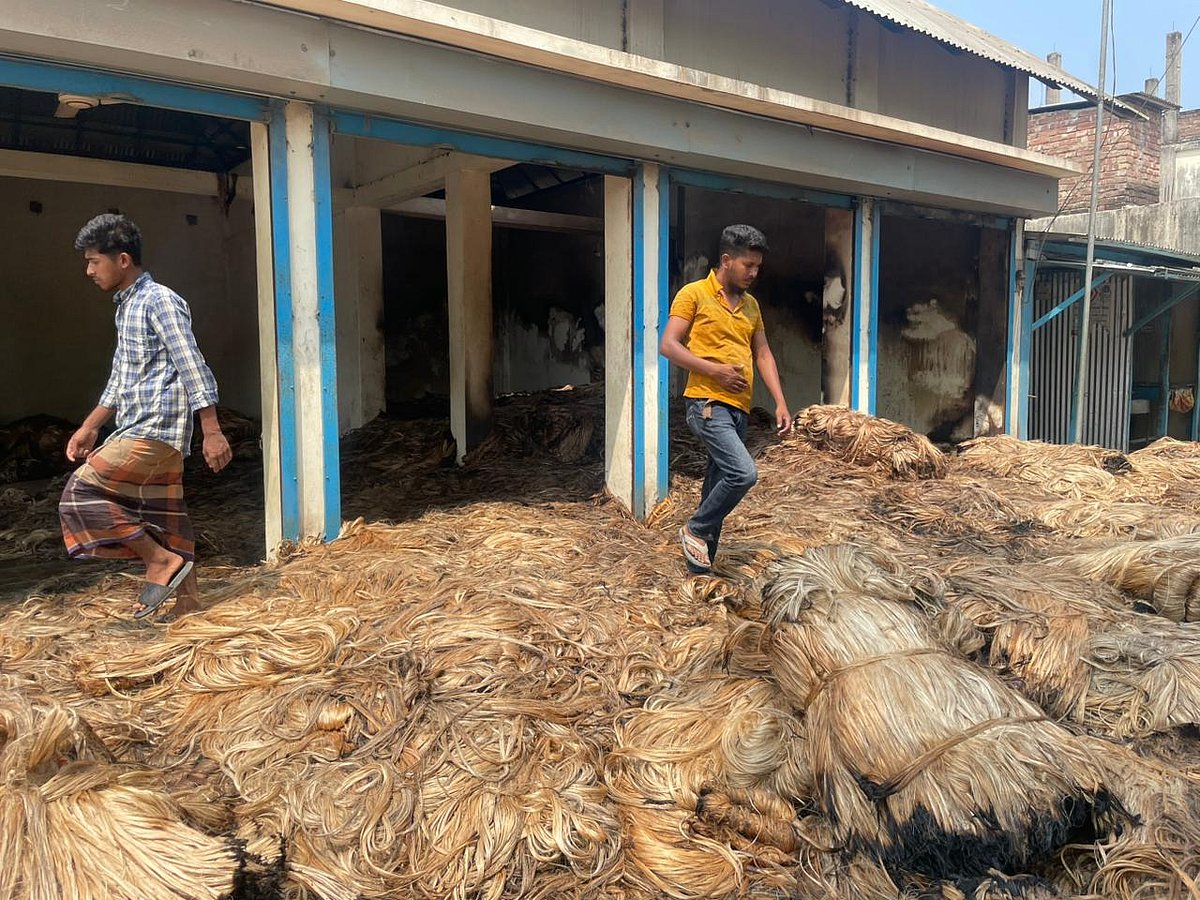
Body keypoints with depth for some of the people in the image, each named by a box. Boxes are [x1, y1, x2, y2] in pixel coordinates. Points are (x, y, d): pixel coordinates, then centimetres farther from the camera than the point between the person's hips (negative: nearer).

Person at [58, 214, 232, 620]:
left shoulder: (160, 301, -10)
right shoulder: (127, 306, 19)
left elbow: (193, 369, -17)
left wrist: (212, 432, -22)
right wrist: (90, 427, 25)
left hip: (155, 432, -10)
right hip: (137, 432, 10)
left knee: (80, 494, -11)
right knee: (165, 520, 10)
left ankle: (161, 560, -5)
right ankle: (187, 603, 16)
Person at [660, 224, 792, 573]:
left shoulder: (751, 304, 17)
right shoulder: (694, 294, -3)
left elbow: (763, 355, 18)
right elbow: (668, 345, -9)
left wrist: (780, 402, 8)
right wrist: (715, 369, -15)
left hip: (738, 408, 7)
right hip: (707, 403, -7)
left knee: (719, 484, 9)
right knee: (743, 472, -22)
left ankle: (700, 564, 19)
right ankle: (695, 529, 0)